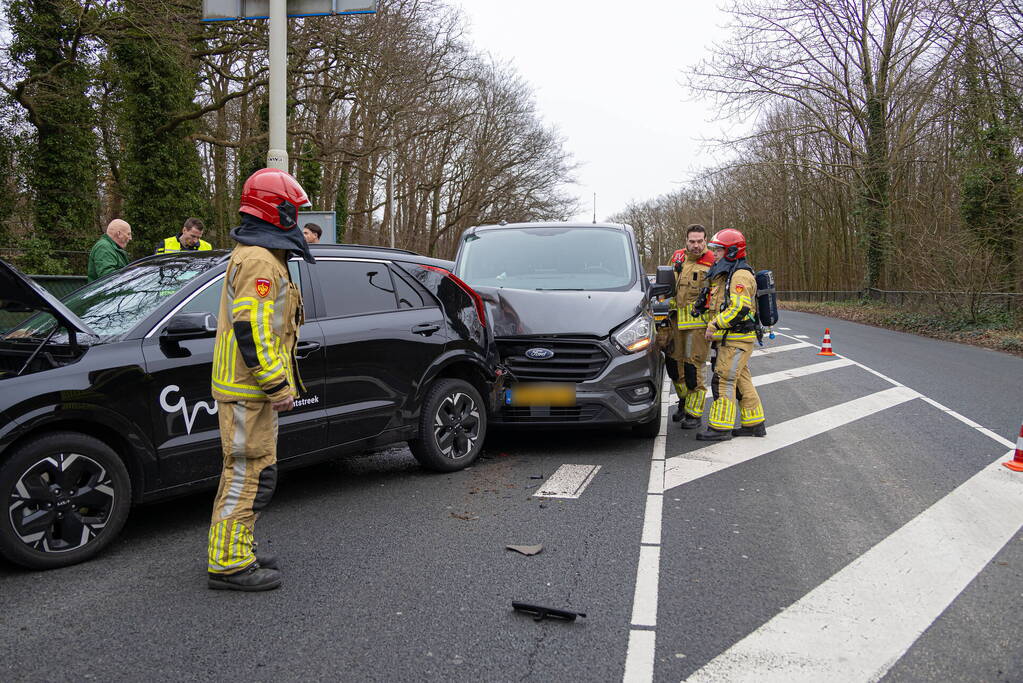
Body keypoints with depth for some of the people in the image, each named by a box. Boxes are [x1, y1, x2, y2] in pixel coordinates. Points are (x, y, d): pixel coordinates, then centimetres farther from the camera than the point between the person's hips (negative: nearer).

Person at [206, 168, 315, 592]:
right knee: (247, 474, -6)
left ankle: (235, 551, 26)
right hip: (249, 391, -11)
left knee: (250, 472, 17)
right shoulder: (259, 260, -16)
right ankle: (229, 564, 1)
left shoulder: (255, 255, 20)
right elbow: (251, 329, -24)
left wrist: (274, 382, 26)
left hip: (247, 389, 11)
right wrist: (278, 385, -22)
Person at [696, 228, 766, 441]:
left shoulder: (740, 275, -15)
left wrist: (715, 325, -20)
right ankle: (754, 424, 21)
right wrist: (713, 326, 15)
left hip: (737, 339, -10)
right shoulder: (723, 276, 18)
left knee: (724, 381, -9)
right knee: (741, 381, 14)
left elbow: (739, 308, -25)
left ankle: (720, 428, -4)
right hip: (728, 339, 10)